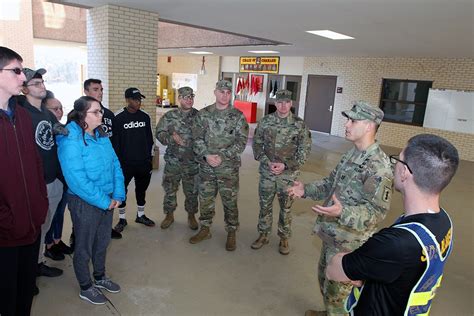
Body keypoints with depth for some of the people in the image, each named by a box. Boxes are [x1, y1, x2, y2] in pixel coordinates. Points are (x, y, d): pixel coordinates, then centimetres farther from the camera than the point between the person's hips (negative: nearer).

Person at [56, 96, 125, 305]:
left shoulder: (101, 136, 3)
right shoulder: (70, 140, -20)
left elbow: (115, 164, 4)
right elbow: (76, 179, -25)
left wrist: (118, 195, -6)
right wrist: (103, 201, -20)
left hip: (107, 200, 7)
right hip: (84, 203, -7)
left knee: (102, 241, 22)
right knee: (84, 247, 13)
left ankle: (100, 277, 44)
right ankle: (86, 288, 33)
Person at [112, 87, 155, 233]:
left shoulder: (145, 117, 5)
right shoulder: (118, 118, -8)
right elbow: (114, 141, -7)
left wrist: (148, 156, 9)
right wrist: (118, 161, -8)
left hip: (143, 163, 4)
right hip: (125, 163, -4)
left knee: (141, 189, 16)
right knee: (121, 190, 5)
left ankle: (140, 215, 33)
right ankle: (122, 218, 22)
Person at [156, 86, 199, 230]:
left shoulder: (199, 116, -1)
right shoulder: (169, 116, 0)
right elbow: (159, 133, -1)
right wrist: (171, 138, -17)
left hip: (192, 162, 0)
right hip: (172, 161, 1)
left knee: (192, 191, 10)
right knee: (170, 189, 11)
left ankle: (191, 216, 31)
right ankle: (169, 215, 31)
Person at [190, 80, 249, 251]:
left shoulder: (238, 116, -4)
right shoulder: (203, 114, 3)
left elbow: (241, 141, -8)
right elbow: (198, 139, 1)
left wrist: (222, 156, -16)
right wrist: (206, 155, -15)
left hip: (229, 167, -2)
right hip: (206, 166, 3)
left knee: (230, 200, 7)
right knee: (205, 199, 13)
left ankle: (231, 233, 24)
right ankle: (205, 229, 32)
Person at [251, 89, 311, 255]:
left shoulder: (299, 125, -7)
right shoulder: (265, 121, -2)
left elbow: (304, 151, -5)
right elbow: (257, 144, 3)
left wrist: (285, 165, -15)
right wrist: (267, 162, -11)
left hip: (288, 174, -1)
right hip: (267, 172, 2)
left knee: (286, 207, 11)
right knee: (265, 205, 13)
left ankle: (284, 238, 30)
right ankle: (263, 235, 32)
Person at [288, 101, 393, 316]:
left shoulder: (378, 165, -24)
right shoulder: (351, 155, 5)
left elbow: (377, 210, -27)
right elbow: (331, 183, 16)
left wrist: (342, 212, -40)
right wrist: (306, 190, 5)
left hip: (350, 242, -9)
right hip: (332, 234, 9)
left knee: (337, 290, 8)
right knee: (324, 277, 26)